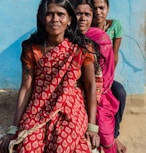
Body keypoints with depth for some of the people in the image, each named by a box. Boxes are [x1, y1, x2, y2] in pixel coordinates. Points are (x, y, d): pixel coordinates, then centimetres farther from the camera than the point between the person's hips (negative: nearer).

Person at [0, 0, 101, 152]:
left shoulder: (82, 48, -1)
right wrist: (14, 128, -5)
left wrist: (92, 126, -3)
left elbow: (91, 86, 2)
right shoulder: (32, 48, 1)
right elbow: (26, 87, -1)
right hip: (36, 113, 1)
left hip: (70, 113, 0)